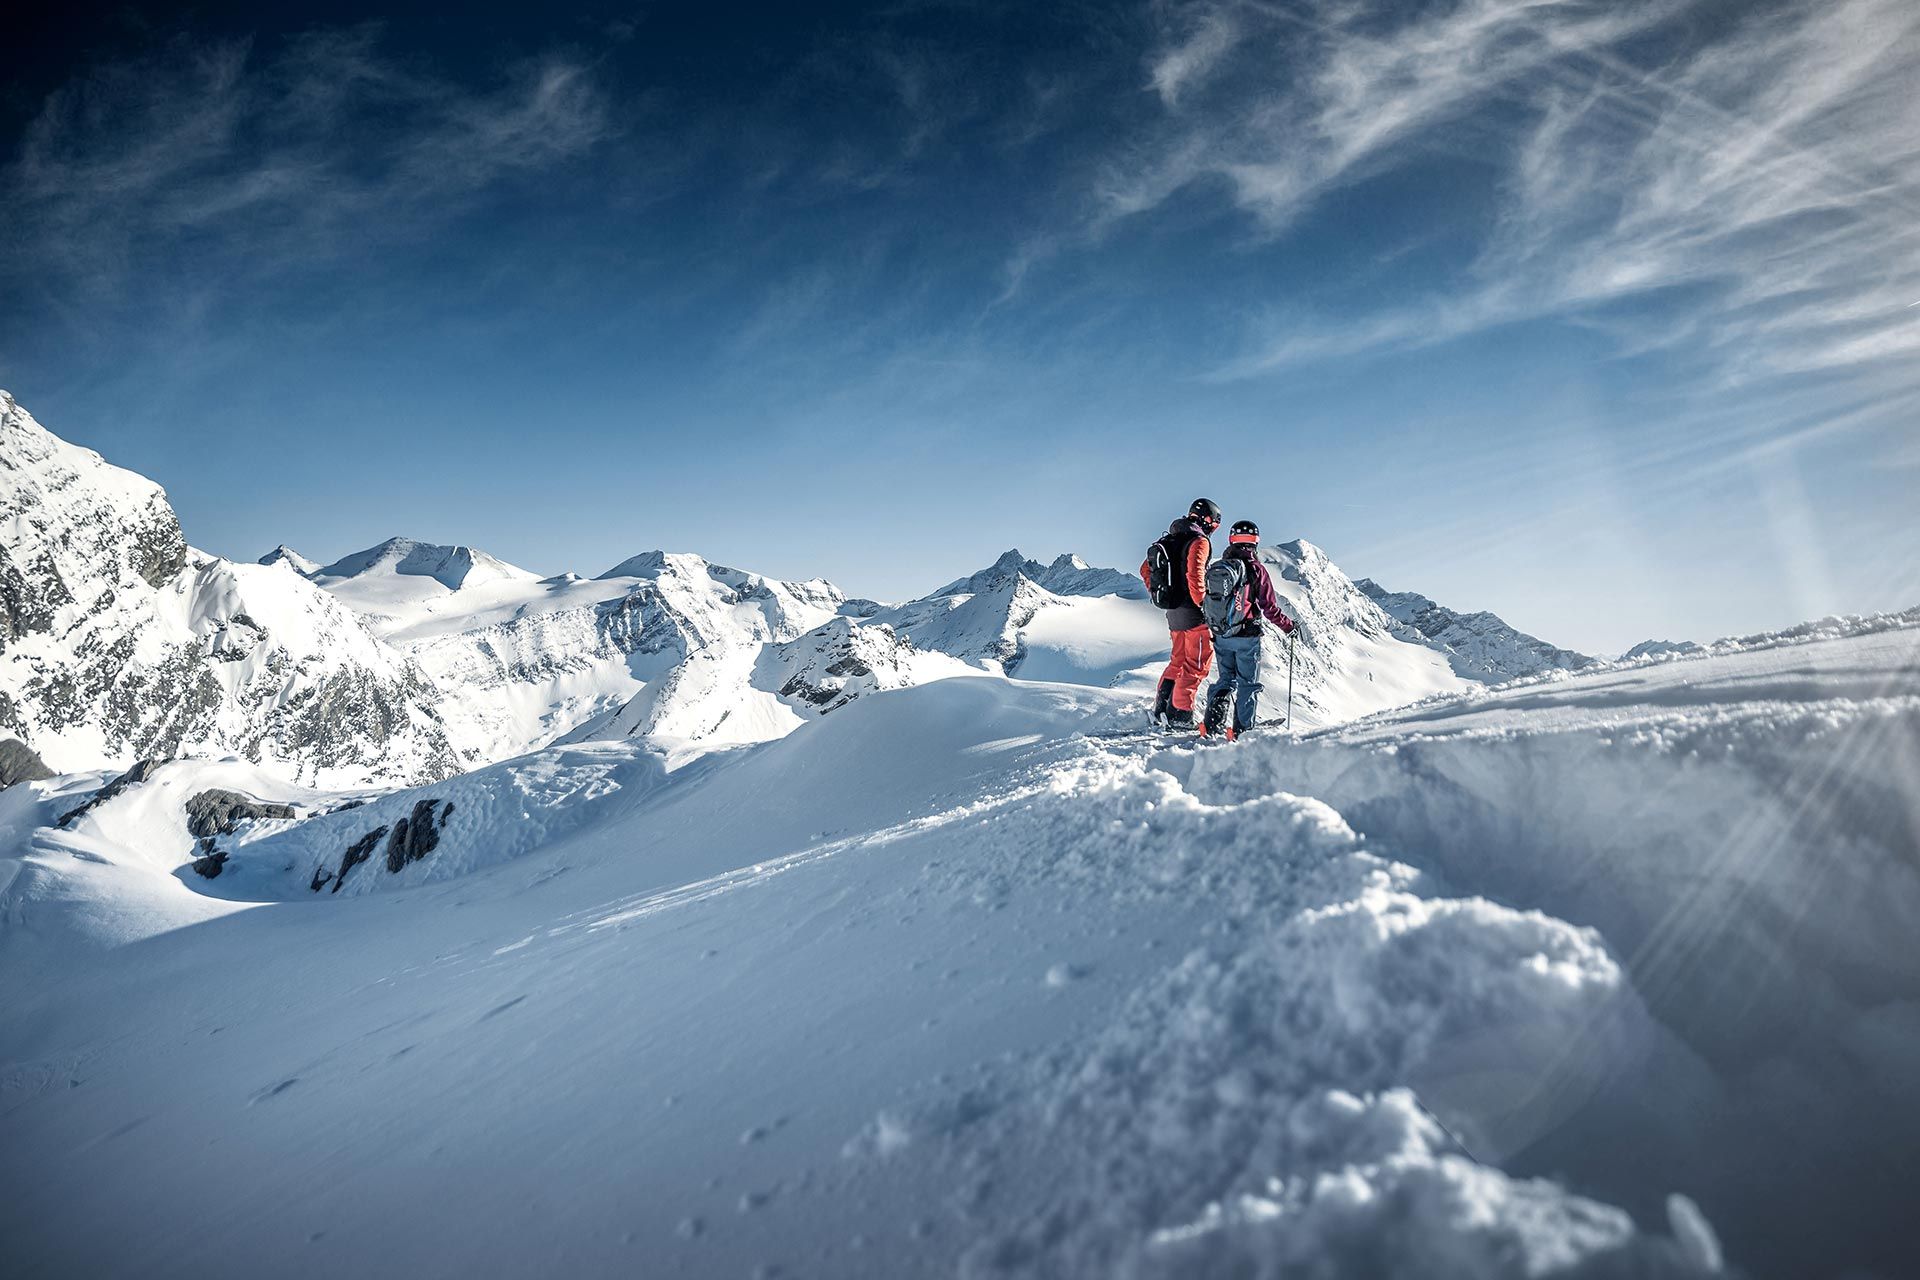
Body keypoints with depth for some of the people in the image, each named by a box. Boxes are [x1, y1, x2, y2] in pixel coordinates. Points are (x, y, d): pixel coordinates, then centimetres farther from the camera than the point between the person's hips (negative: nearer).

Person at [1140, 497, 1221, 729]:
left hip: (1173, 613, 8)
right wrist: (1204, 606, -19)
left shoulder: (1170, 540, 13)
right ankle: (1180, 716, -2)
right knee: (1196, 665, -1)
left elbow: (1145, 569, 18)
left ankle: (1160, 711, 18)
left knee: (1178, 661, 19)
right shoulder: (1199, 541, -12)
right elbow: (1195, 575, -25)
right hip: (1192, 613, -8)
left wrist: (1158, 595, 20)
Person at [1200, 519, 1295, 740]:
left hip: (1221, 636, 4)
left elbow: (1204, 600, 8)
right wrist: (1288, 626, 6)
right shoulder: (1257, 569, -11)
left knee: (1226, 679, 16)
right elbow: (1269, 608, -9)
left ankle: (1212, 721, 0)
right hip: (1247, 637, -4)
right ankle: (1242, 728, 9)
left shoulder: (1216, 567, 2)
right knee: (1248, 683, 9)